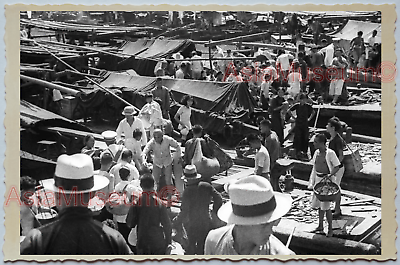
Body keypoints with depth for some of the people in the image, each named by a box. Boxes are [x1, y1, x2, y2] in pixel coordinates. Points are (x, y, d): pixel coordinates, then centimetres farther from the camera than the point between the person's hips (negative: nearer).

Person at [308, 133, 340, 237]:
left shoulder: (330, 153, -15)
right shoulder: (316, 153, 5)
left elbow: (337, 167, -10)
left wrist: (330, 175, -26)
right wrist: (312, 182, 13)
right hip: (318, 179, 7)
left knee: (325, 206, -5)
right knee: (319, 205, 14)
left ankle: (330, 229, 9)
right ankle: (320, 226, 28)